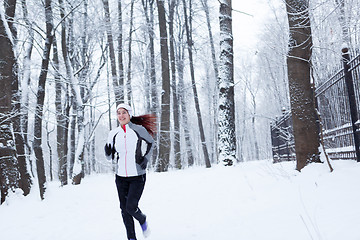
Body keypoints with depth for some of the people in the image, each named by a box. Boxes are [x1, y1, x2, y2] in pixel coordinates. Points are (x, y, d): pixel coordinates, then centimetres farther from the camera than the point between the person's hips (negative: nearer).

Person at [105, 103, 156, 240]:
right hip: (120, 176, 3)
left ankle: (142, 220, 22)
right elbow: (110, 157, 9)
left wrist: (146, 159, -1)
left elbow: (151, 143, 10)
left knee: (131, 207, -12)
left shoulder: (139, 129, -8)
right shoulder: (113, 134, 0)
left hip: (138, 176, -3)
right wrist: (108, 153, -13)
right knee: (124, 209, 7)